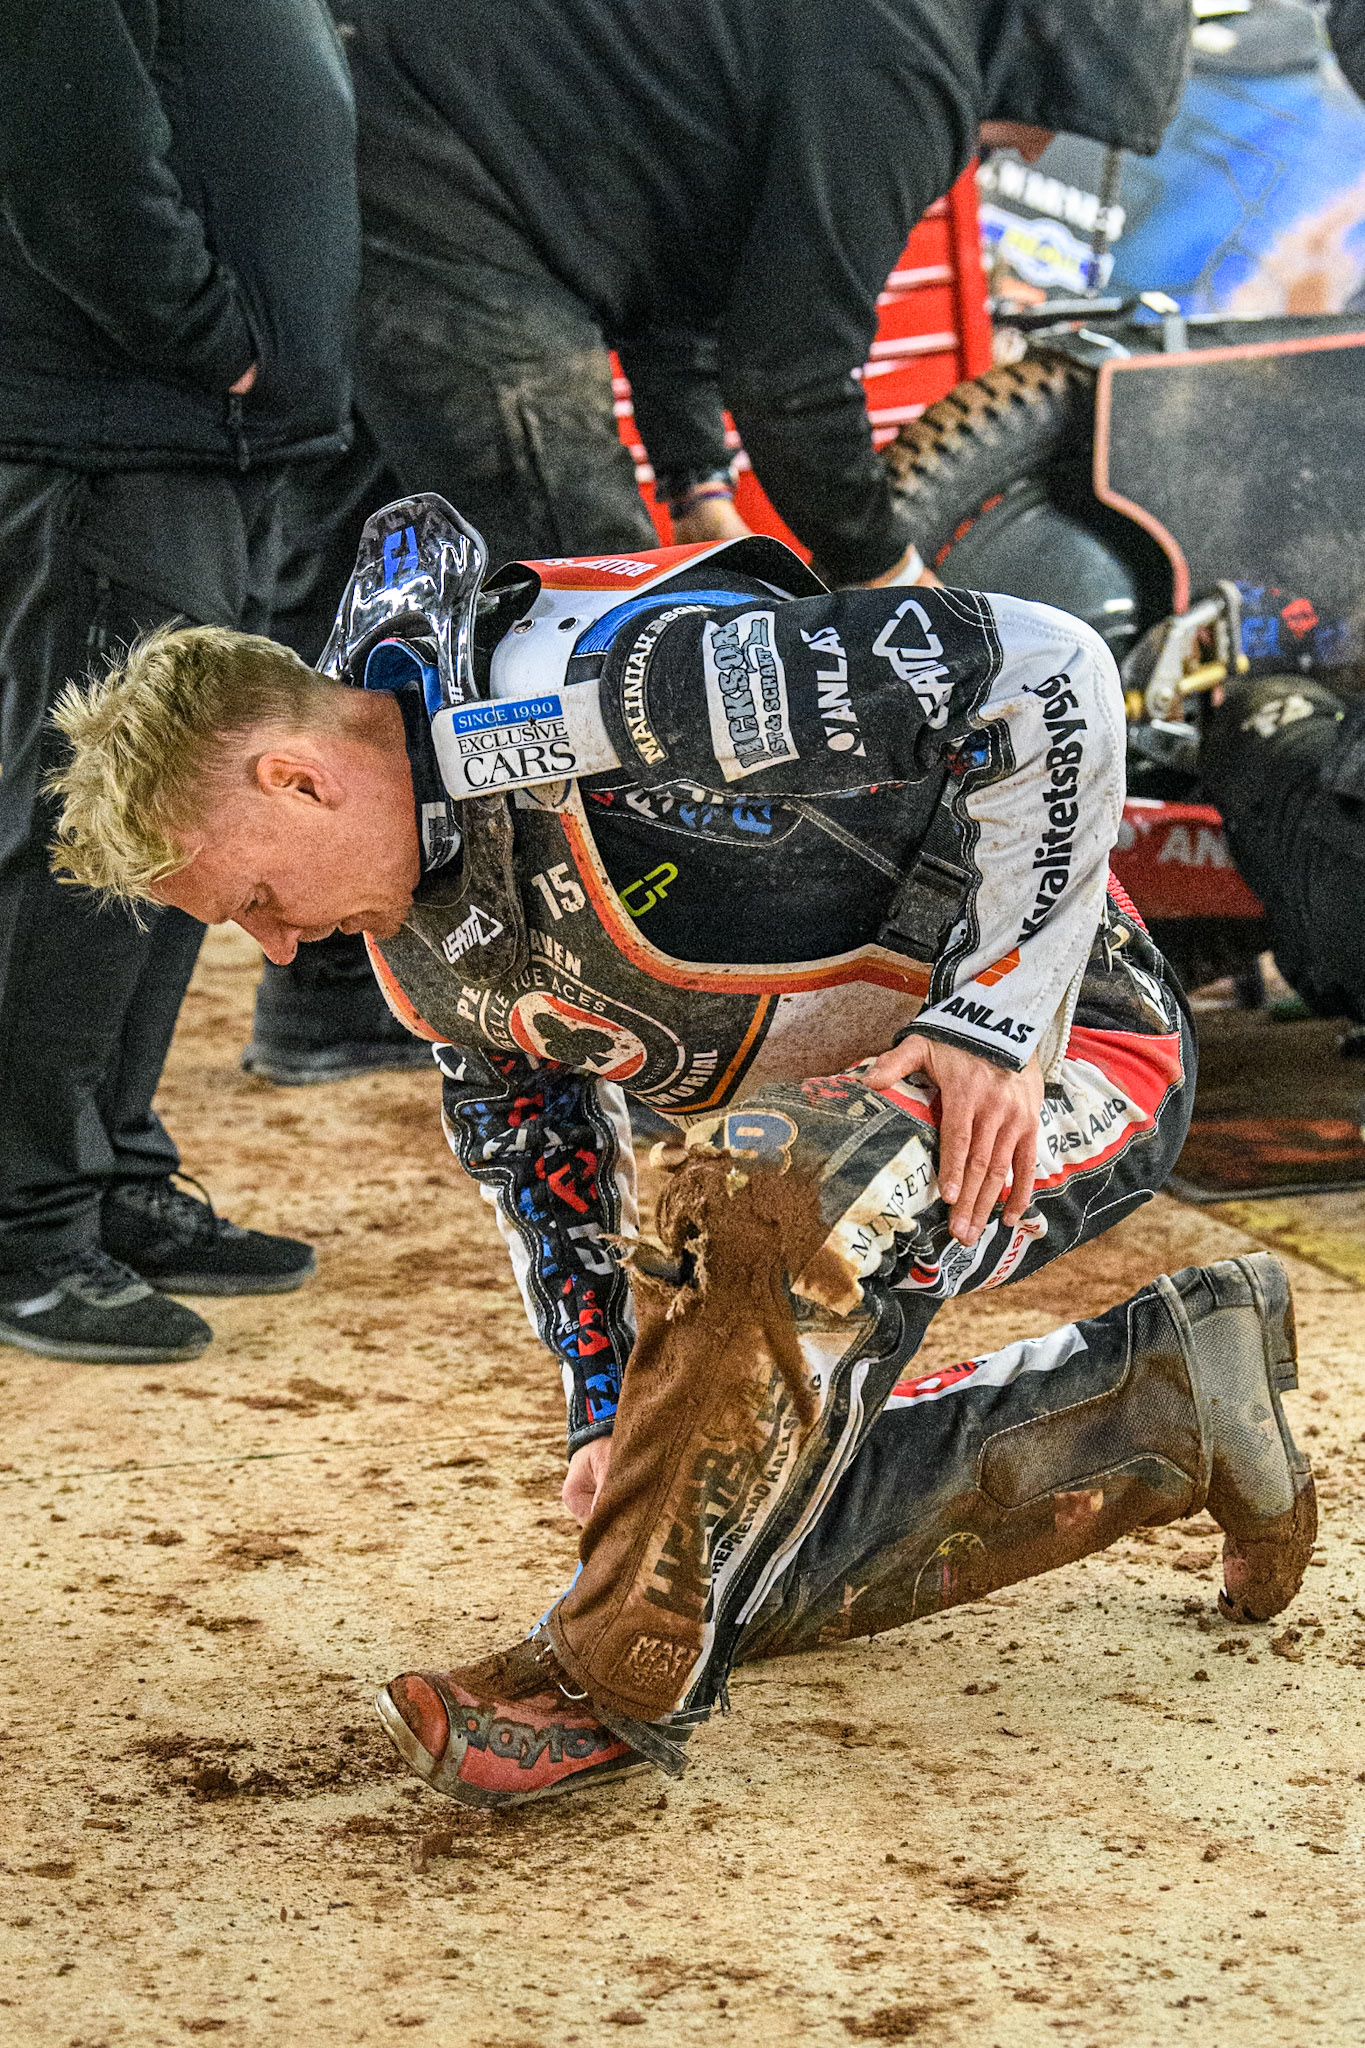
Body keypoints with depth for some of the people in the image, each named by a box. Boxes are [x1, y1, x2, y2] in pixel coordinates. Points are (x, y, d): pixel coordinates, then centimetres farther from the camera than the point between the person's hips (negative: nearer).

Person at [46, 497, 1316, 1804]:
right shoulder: (410, 907, 0)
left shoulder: (620, 682, -29)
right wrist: (610, 1413, 11)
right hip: (841, 1123, 9)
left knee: (770, 1188, -38)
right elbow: (529, 1137, 15)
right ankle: (1164, 1405, 19)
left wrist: (992, 1018, -27)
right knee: (751, 1564, 5)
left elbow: (1046, 676, -28)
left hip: (1065, 1059, -9)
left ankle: (622, 1673, -22)